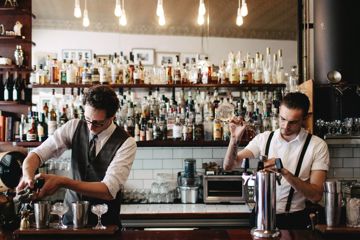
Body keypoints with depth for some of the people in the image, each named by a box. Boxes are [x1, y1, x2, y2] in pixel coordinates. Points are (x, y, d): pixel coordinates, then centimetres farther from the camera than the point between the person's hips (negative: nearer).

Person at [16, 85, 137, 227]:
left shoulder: (126, 143, -17)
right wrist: (28, 176, -29)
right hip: (70, 217, 3)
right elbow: (38, 153, -7)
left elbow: (108, 190, -24)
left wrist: (62, 182, -33)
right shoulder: (75, 127, -5)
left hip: (105, 223, -3)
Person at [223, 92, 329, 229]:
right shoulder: (264, 138, 1)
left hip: (294, 220, -2)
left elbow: (316, 195, -12)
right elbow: (229, 166, -3)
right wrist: (235, 139, -20)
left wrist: (285, 172, -25)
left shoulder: (317, 145, -6)